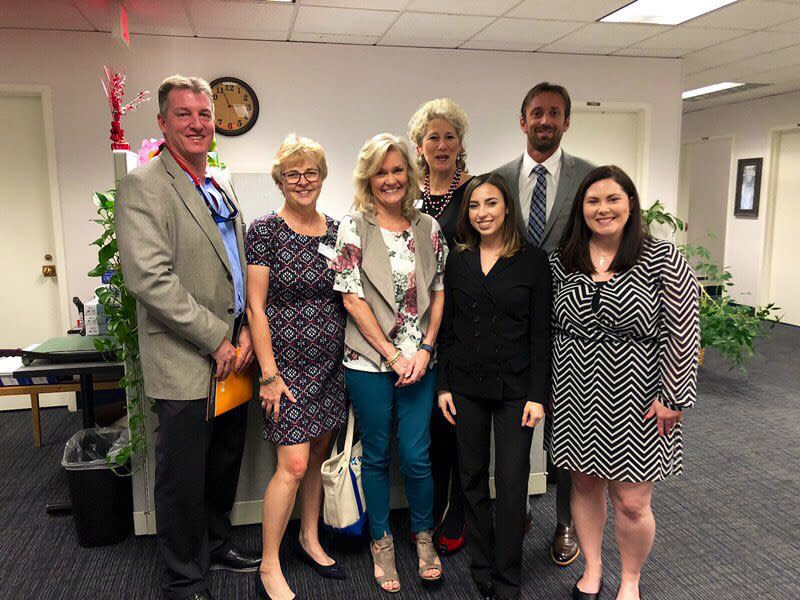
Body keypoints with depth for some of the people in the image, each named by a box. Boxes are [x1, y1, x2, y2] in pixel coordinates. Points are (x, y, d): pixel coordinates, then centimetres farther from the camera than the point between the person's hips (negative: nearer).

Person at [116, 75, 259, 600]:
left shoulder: (223, 191, 14)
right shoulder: (143, 186, -11)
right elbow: (150, 277, -21)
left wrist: (247, 332, 3)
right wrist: (217, 339, -18)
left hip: (232, 359, 8)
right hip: (186, 365, -7)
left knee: (226, 463, 20)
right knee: (184, 477, 7)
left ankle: (216, 545, 42)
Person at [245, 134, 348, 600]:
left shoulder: (336, 231, 7)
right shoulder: (265, 231, -8)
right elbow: (256, 306, -10)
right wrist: (269, 373, -13)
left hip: (330, 361, 5)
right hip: (288, 362, -5)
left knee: (319, 453, 15)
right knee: (294, 465, -6)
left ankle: (311, 539, 35)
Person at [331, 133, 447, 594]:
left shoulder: (429, 227, 5)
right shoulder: (354, 227, -5)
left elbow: (438, 293, 7)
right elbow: (352, 297, -9)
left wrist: (425, 349, -4)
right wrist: (392, 355, -10)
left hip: (419, 361, 2)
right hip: (369, 362, -2)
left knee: (417, 456, 5)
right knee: (377, 455, 11)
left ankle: (424, 535, 31)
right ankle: (382, 542, 31)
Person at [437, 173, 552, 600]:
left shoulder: (532, 260, -3)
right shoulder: (456, 261, 5)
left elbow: (541, 333, -4)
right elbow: (446, 328, 7)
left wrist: (537, 395, -8)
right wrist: (444, 385, 3)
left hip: (514, 388, -3)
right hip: (466, 387, 3)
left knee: (511, 483, 2)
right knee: (473, 479, 12)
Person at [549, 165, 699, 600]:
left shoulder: (662, 259, -7)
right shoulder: (561, 262, 2)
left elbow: (681, 332, -7)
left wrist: (672, 397, -10)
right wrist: (545, 387, 8)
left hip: (635, 401, -3)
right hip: (575, 399, 3)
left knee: (631, 504, 4)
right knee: (584, 486, 16)